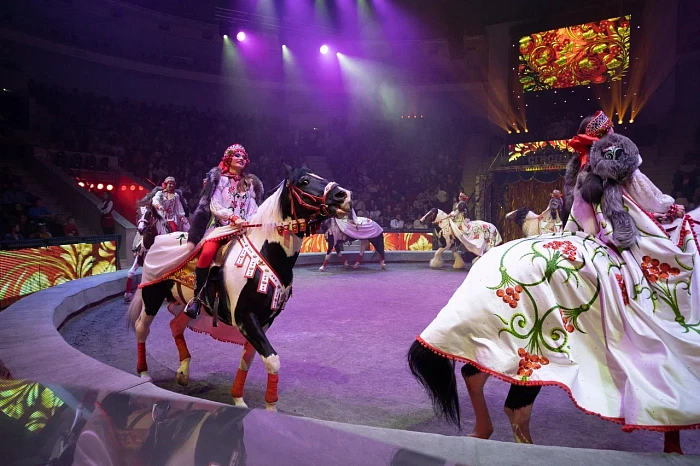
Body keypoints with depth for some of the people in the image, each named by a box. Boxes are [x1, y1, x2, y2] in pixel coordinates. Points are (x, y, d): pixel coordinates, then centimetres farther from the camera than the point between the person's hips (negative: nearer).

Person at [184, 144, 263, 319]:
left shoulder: (249, 183, 20)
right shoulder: (219, 179, 9)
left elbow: (253, 208, 12)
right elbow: (214, 206, -3)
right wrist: (233, 217, -17)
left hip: (244, 228, 3)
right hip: (221, 225, -3)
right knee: (207, 253, -32)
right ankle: (196, 297, -19)